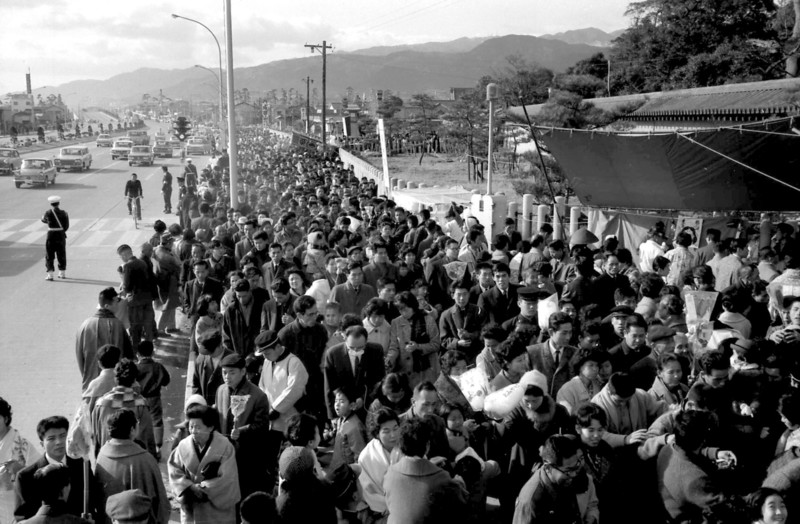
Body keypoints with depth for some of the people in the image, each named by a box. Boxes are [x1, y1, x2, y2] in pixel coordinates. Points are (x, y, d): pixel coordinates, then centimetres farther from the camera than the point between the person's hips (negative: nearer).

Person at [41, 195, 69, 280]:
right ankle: (62, 273, 24)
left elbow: (43, 219, 12)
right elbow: (66, 226, 0)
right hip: (61, 235, 3)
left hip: (51, 235, -3)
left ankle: (50, 274, -3)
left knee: (49, 256, 4)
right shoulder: (64, 213, -2)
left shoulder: (48, 213, -8)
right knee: (61, 255, 15)